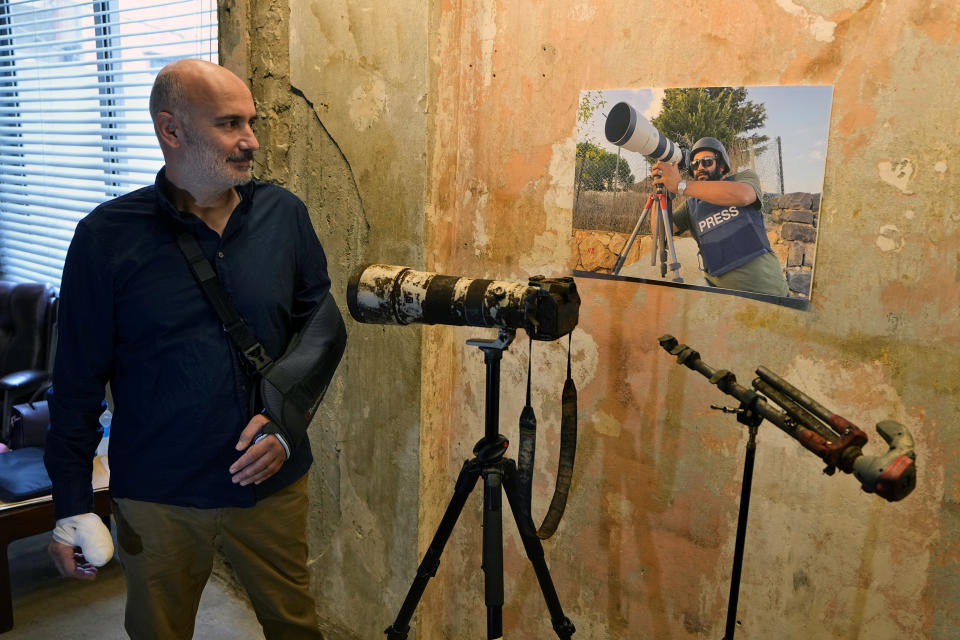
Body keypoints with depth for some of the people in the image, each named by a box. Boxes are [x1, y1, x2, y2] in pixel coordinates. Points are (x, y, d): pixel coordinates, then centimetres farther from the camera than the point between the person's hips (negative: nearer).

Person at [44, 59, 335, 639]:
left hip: (272, 482, 2)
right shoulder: (108, 236, -9)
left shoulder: (285, 214, -2)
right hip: (155, 498, -1)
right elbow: (78, 379, -4)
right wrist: (72, 505, -1)